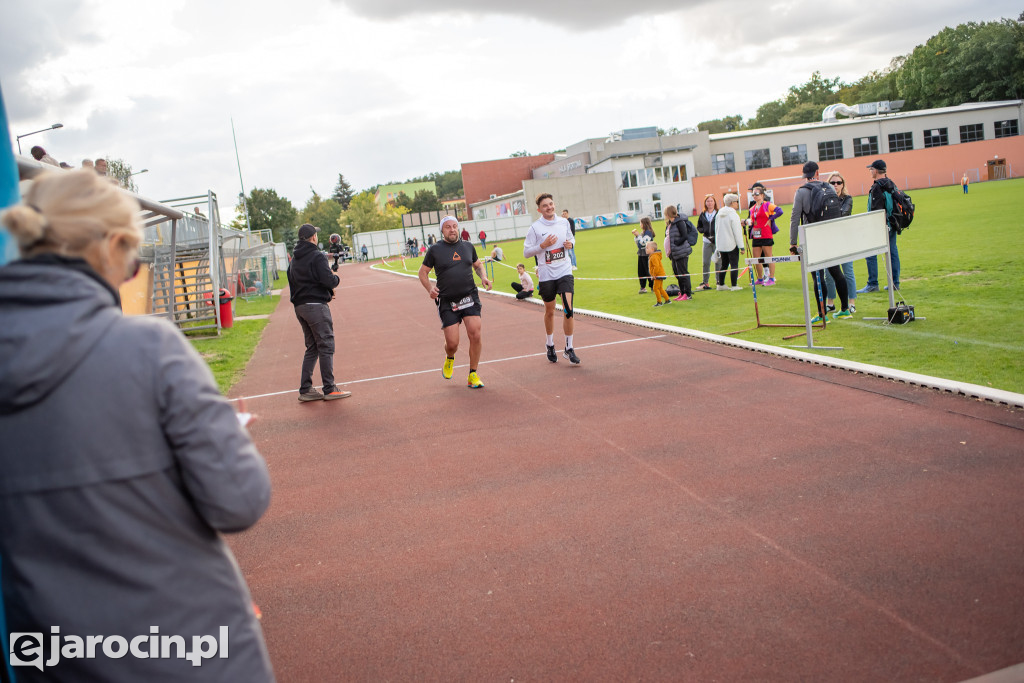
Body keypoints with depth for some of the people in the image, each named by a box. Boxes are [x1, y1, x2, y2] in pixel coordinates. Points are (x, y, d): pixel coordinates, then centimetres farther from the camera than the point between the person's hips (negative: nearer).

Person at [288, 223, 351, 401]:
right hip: (316, 306, -8)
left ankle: (305, 390, 13)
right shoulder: (317, 256, -11)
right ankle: (330, 390, -2)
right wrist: (336, 278, 3)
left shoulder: (294, 260, 16)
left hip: (299, 307, 8)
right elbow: (329, 280, -21)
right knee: (326, 347, -3)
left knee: (312, 348, 14)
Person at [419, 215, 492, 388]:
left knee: (475, 334, -13)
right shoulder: (435, 249, 2)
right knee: (452, 343, -6)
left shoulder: (468, 246, 11)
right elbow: (423, 272, 7)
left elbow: (478, 264, 26)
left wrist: (483, 277, 5)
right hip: (447, 301, -2)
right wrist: (430, 288, -11)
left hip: (469, 297, 2)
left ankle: (473, 375, 3)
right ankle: (449, 359, 33)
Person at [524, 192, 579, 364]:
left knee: (568, 310, -12)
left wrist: (570, 244, -1)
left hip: (564, 271, 1)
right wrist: (543, 245, -17)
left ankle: (569, 348, 0)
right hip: (546, 275, -1)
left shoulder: (564, 222, 5)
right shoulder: (535, 228, -5)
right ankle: (550, 345, 33)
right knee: (549, 312, 12)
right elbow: (526, 252, -4)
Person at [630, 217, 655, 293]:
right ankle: (643, 287, 16)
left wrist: (638, 235, -16)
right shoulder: (642, 232, 12)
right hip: (641, 254, 9)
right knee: (640, 271, 10)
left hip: (646, 254, -9)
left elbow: (643, 242, -22)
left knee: (648, 271, -4)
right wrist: (635, 236, 5)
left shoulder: (648, 232, -13)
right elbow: (637, 242, 19)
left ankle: (653, 286, 4)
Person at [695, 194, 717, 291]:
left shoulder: (719, 213, -3)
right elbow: (698, 227, 16)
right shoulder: (702, 215, 9)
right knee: (706, 263, 4)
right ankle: (705, 283, 11)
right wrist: (703, 231, -4)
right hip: (706, 241, 3)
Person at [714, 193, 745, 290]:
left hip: (720, 245, 7)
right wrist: (741, 246, -11)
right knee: (734, 264, -2)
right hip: (731, 245, -7)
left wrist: (717, 244, 22)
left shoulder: (719, 214, 8)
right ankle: (734, 286, -2)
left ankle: (721, 284, 19)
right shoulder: (733, 215, -15)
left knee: (723, 264, 15)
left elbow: (716, 230, 15)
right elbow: (737, 232, -15)